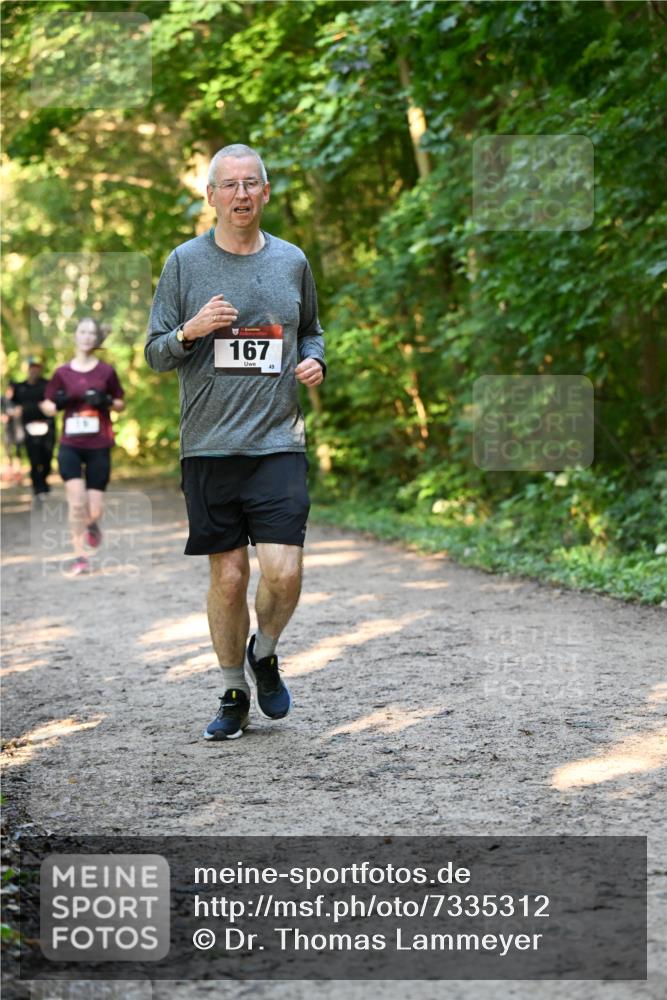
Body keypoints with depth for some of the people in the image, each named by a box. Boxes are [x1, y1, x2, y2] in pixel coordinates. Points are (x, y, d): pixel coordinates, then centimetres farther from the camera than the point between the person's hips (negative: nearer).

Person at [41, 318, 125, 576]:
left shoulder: (106, 371, 2)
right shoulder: (62, 373, 3)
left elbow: (121, 404, 10)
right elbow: (47, 405, 10)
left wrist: (106, 401, -11)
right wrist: (57, 404, -13)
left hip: (99, 447, 0)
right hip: (70, 446, 0)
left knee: (94, 510, -1)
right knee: (76, 501, -15)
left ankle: (92, 525, 37)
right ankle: (80, 557, -3)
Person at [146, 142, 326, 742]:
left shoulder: (291, 261, 9)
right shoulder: (185, 262, 4)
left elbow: (312, 330, 24)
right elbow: (155, 354, 6)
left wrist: (315, 361, 2)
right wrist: (190, 331, -15)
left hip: (279, 444, 1)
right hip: (209, 446, -1)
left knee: (283, 572, -12)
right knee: (228, 576, 2)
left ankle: (264, 655, 19)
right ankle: (234, 694, 21)